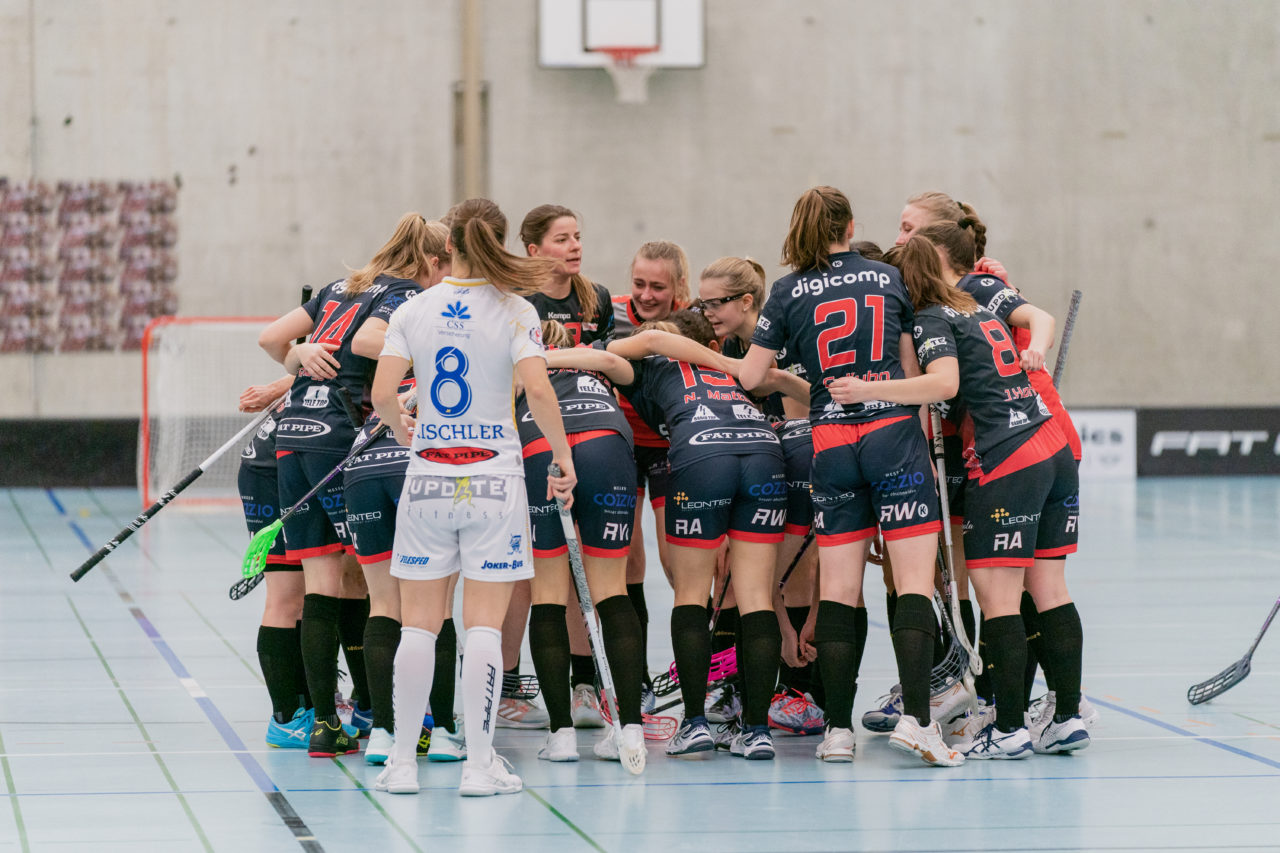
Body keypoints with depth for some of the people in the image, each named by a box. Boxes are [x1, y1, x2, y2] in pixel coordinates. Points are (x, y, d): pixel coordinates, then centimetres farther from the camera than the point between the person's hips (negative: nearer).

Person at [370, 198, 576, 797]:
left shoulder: (414, 310, 2)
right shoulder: (514, 310, -4)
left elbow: (382, 393, -4)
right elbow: (538, 392, -14)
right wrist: (563, 458, -3)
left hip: (428, 473, 2)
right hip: (494, 475, -2)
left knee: (419, 624, 7)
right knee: (484, 627, 0)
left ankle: (402, 763, 8)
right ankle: (480, 764, -1)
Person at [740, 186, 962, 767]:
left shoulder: (788, 294, 4)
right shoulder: (890, 279, 8)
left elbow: (749, 376, 3)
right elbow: (913, 370, 12)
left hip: (831, 442, 1)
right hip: (893, 432, -1)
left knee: (838, 589, 5)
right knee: (914, 579, -4)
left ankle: (838, 729, 4)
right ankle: (915, 718, -16)